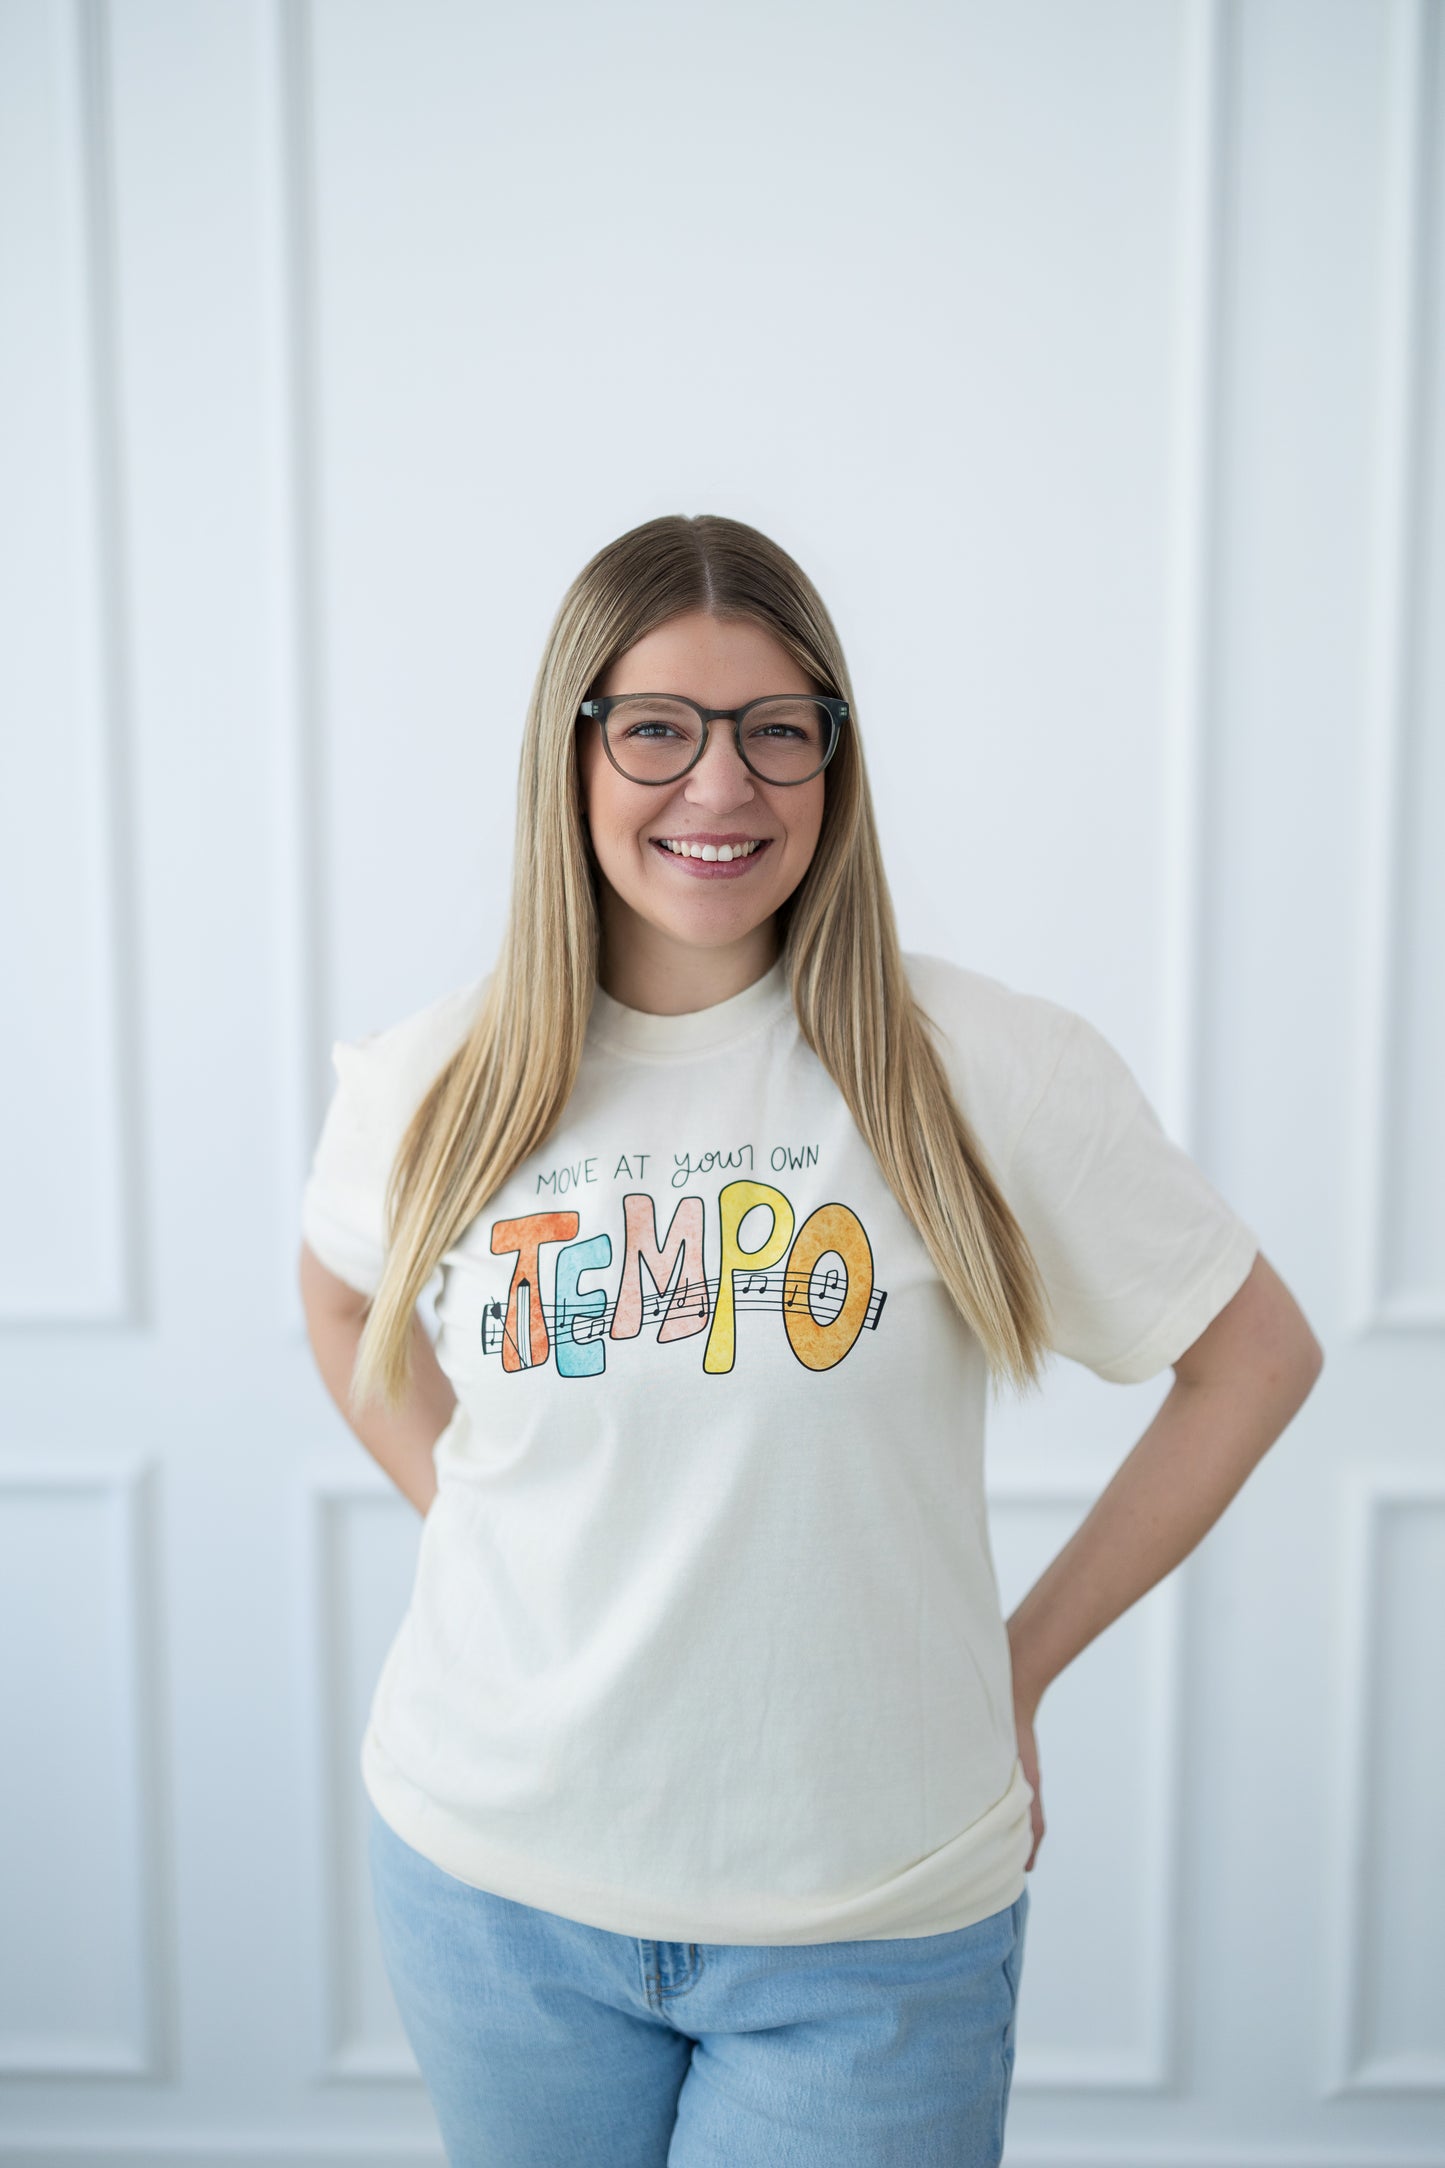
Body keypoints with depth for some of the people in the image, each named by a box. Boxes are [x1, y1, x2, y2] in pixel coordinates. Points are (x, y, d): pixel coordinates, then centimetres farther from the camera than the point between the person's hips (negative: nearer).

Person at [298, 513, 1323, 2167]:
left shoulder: (991, 1072, -13)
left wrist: (1023, 1656, -3)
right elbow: (342, 1295, 16)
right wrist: (468, 1507, 4)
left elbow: (1256, 1355, -3)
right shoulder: (433, 1085, -5)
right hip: (493, 1875, 3)